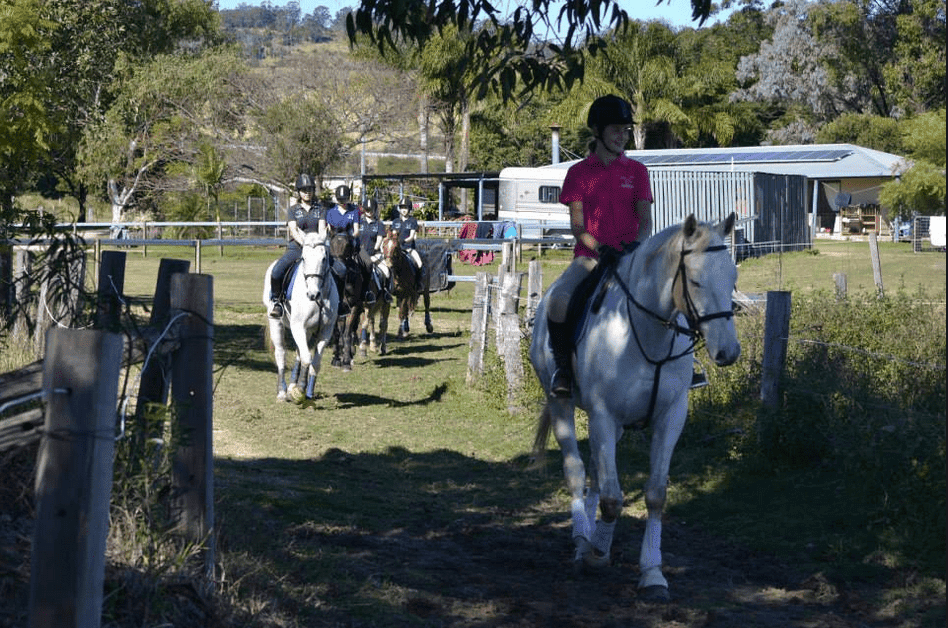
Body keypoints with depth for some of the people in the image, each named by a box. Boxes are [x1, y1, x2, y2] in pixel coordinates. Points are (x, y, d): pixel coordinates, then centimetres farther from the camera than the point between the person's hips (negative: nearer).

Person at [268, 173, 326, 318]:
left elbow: (322, 230, 3)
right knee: (276, 271, -27)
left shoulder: (319, 210, 16)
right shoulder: (293, 211, 9)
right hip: (296, 248, -2)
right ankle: (276, 301, -7)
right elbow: (294, 230, -5)